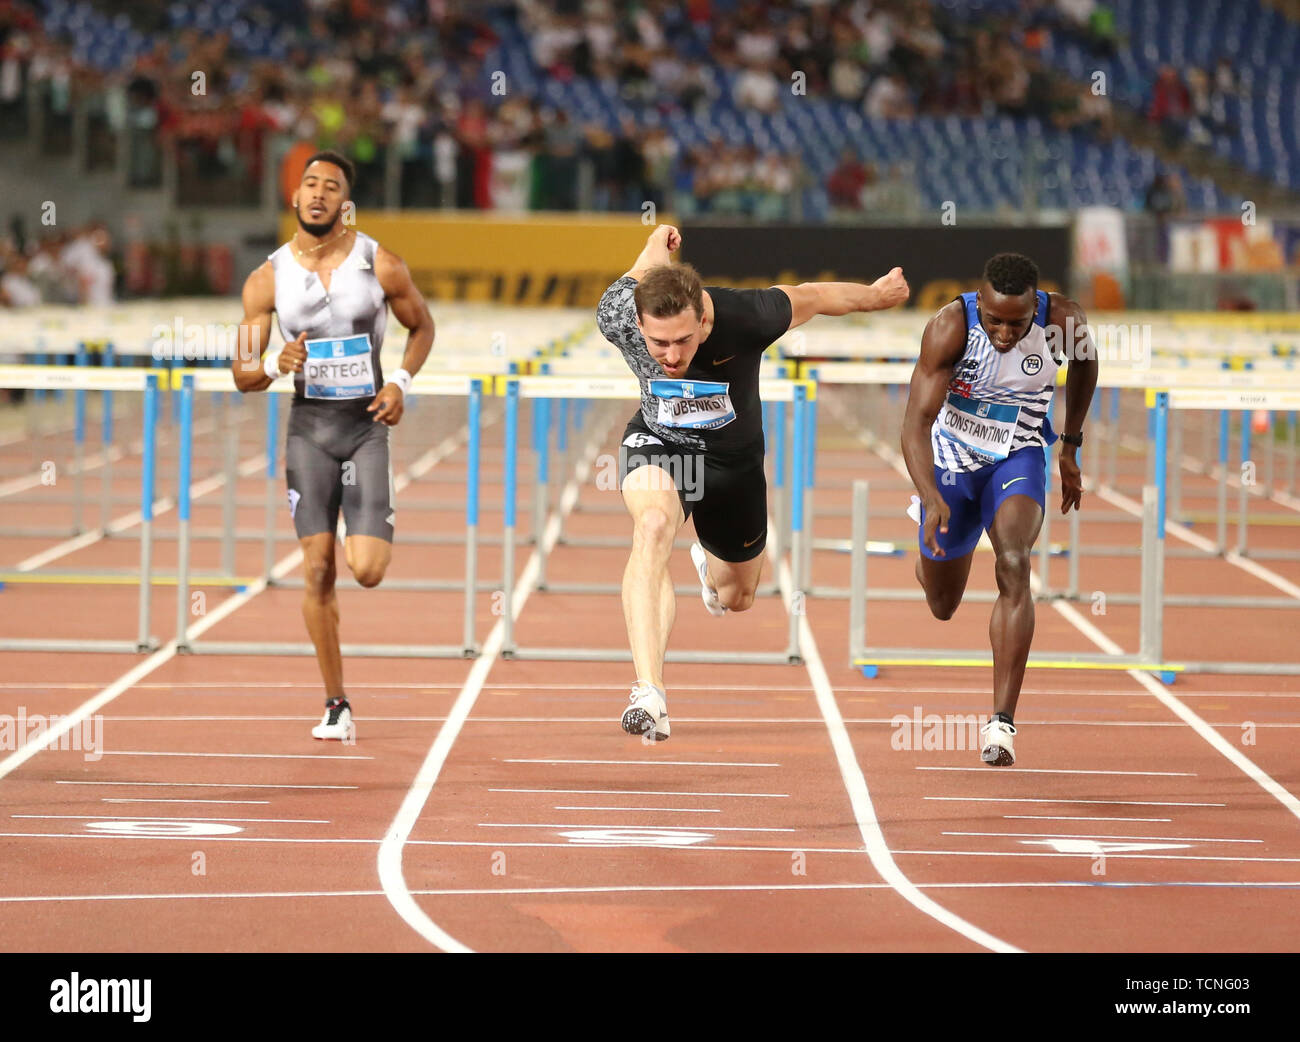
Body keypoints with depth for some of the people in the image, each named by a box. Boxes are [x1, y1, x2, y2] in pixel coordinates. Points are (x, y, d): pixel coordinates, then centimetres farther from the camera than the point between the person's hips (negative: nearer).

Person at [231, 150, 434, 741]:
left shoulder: (380, 266, -5)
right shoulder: (268, 280, -2)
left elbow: (421, 326, 12)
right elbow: (242, 377, 2)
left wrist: (401, 382, -5)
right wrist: (275, 366, -21)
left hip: (366, 426, -1)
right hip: (308, 427, 1)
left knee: (368, 570, -12)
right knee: (317, 572, -4)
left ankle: (374, 535, 27)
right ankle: (336, 706, 7)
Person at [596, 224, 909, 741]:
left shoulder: (744, 316, -35)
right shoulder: (617, 318, -30)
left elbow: (812, 297, -13)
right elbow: (650, 261, -5)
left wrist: (875, 295, 6)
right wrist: (657, 244, 17)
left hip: (732, 458, 1)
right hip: (657, 444, -1)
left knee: (735, 598, 18)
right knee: (653, 524, -36)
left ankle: (711, 564, 60)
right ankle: (649, 694, -42)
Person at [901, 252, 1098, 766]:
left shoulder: (1063, 320, -20)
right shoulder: (950, 326, -28)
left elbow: (1085, 362, 5)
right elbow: (916, 420, -31)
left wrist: (1070, 447, 9)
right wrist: (932, 499, -45)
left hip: (1019, 459, 0)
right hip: (950, 460, 0)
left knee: (1014, 566, -28)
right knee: (942, 606, 14)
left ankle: (1002, 722, -30)